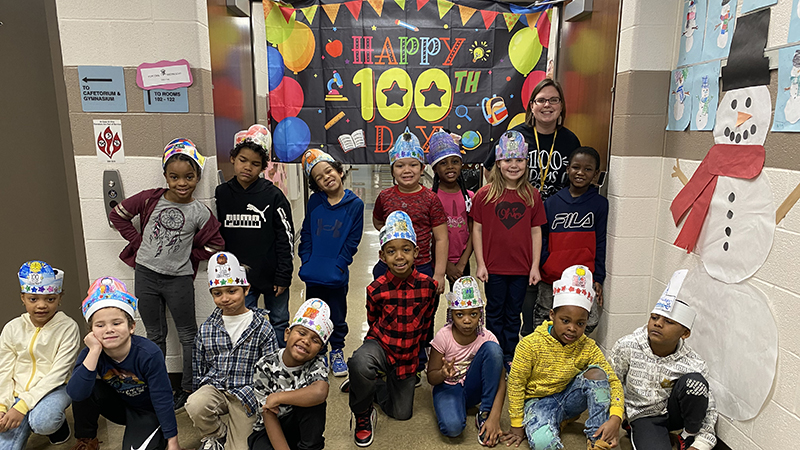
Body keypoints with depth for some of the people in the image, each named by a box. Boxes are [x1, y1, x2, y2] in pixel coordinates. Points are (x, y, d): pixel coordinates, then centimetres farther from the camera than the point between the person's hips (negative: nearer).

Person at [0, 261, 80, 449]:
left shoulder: (68, 327, -12)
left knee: (42, 422, -33)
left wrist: (23, 405, -23)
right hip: (18, 393, 3)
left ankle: (58, 423, 1)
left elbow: (57, 374, -15)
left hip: (53, 390, -3)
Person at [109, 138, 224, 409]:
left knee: (188, 335, 8)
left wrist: (187, 257, -4)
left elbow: (215, 244, 0)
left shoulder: (200, 213, -9)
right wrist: (138, 241, 1)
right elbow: (117, 215, 7)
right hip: (146, 275, 2)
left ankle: (188, 388, 24)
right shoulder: (150, 199, -5)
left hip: (179, 279, -2)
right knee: (155, 335, 17)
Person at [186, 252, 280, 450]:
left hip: (246, 393, -2)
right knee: (194, 406, -31)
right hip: (215, 387, 2)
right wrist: (199, 395, 9)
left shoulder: (262, 328, -5)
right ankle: (217, 433, 1)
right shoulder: (206, 329, 5)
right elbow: (199, 369, 14)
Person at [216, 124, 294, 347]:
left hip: (271, 274, -2)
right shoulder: (221, 194, 0)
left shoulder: (273, 195, -9)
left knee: (278, 323, 13)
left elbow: (286, 237, -7)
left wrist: (283, 276, -8)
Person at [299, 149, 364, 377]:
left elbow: (353, 240, -7)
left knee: (337, 318, 13)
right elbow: (306, 234, 4)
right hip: (313, 275, 3)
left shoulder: (354, 204, -6)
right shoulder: (314, 202, 1)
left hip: (337, 276, -2)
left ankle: (337, 352, 34)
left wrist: (338, 266, -13)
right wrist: (307, 261, -5)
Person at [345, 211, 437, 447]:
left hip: (408, 356, 3)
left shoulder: (427, 285, -14)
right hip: (381, 345, -2)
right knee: (360, 363, -39)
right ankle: (363, 415, -9)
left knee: (402, 414, 12)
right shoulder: (376, 289, -17)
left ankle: (374, 385, 38)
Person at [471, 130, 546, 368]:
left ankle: (510, 357, 30)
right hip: (494, 268, -2)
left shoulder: (532, 195, 0)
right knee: (494, 313, 13)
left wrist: (535, 266, 1)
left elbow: (536, 232, 4)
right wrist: (480, 264, -6)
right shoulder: (485, 194, -6)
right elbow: (477, 229, -3)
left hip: (521, 268, 2)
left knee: (513, 314, 15)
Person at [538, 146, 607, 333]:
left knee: (590, 320, -10)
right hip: (551, 276, 1)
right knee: (542, 318, 12)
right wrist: (546, 265, -4)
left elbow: (600, 243, 3)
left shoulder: (600, 203, 2)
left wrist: (598, 278, 1)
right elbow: (542, 238, 9)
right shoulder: (552, 202, 4)